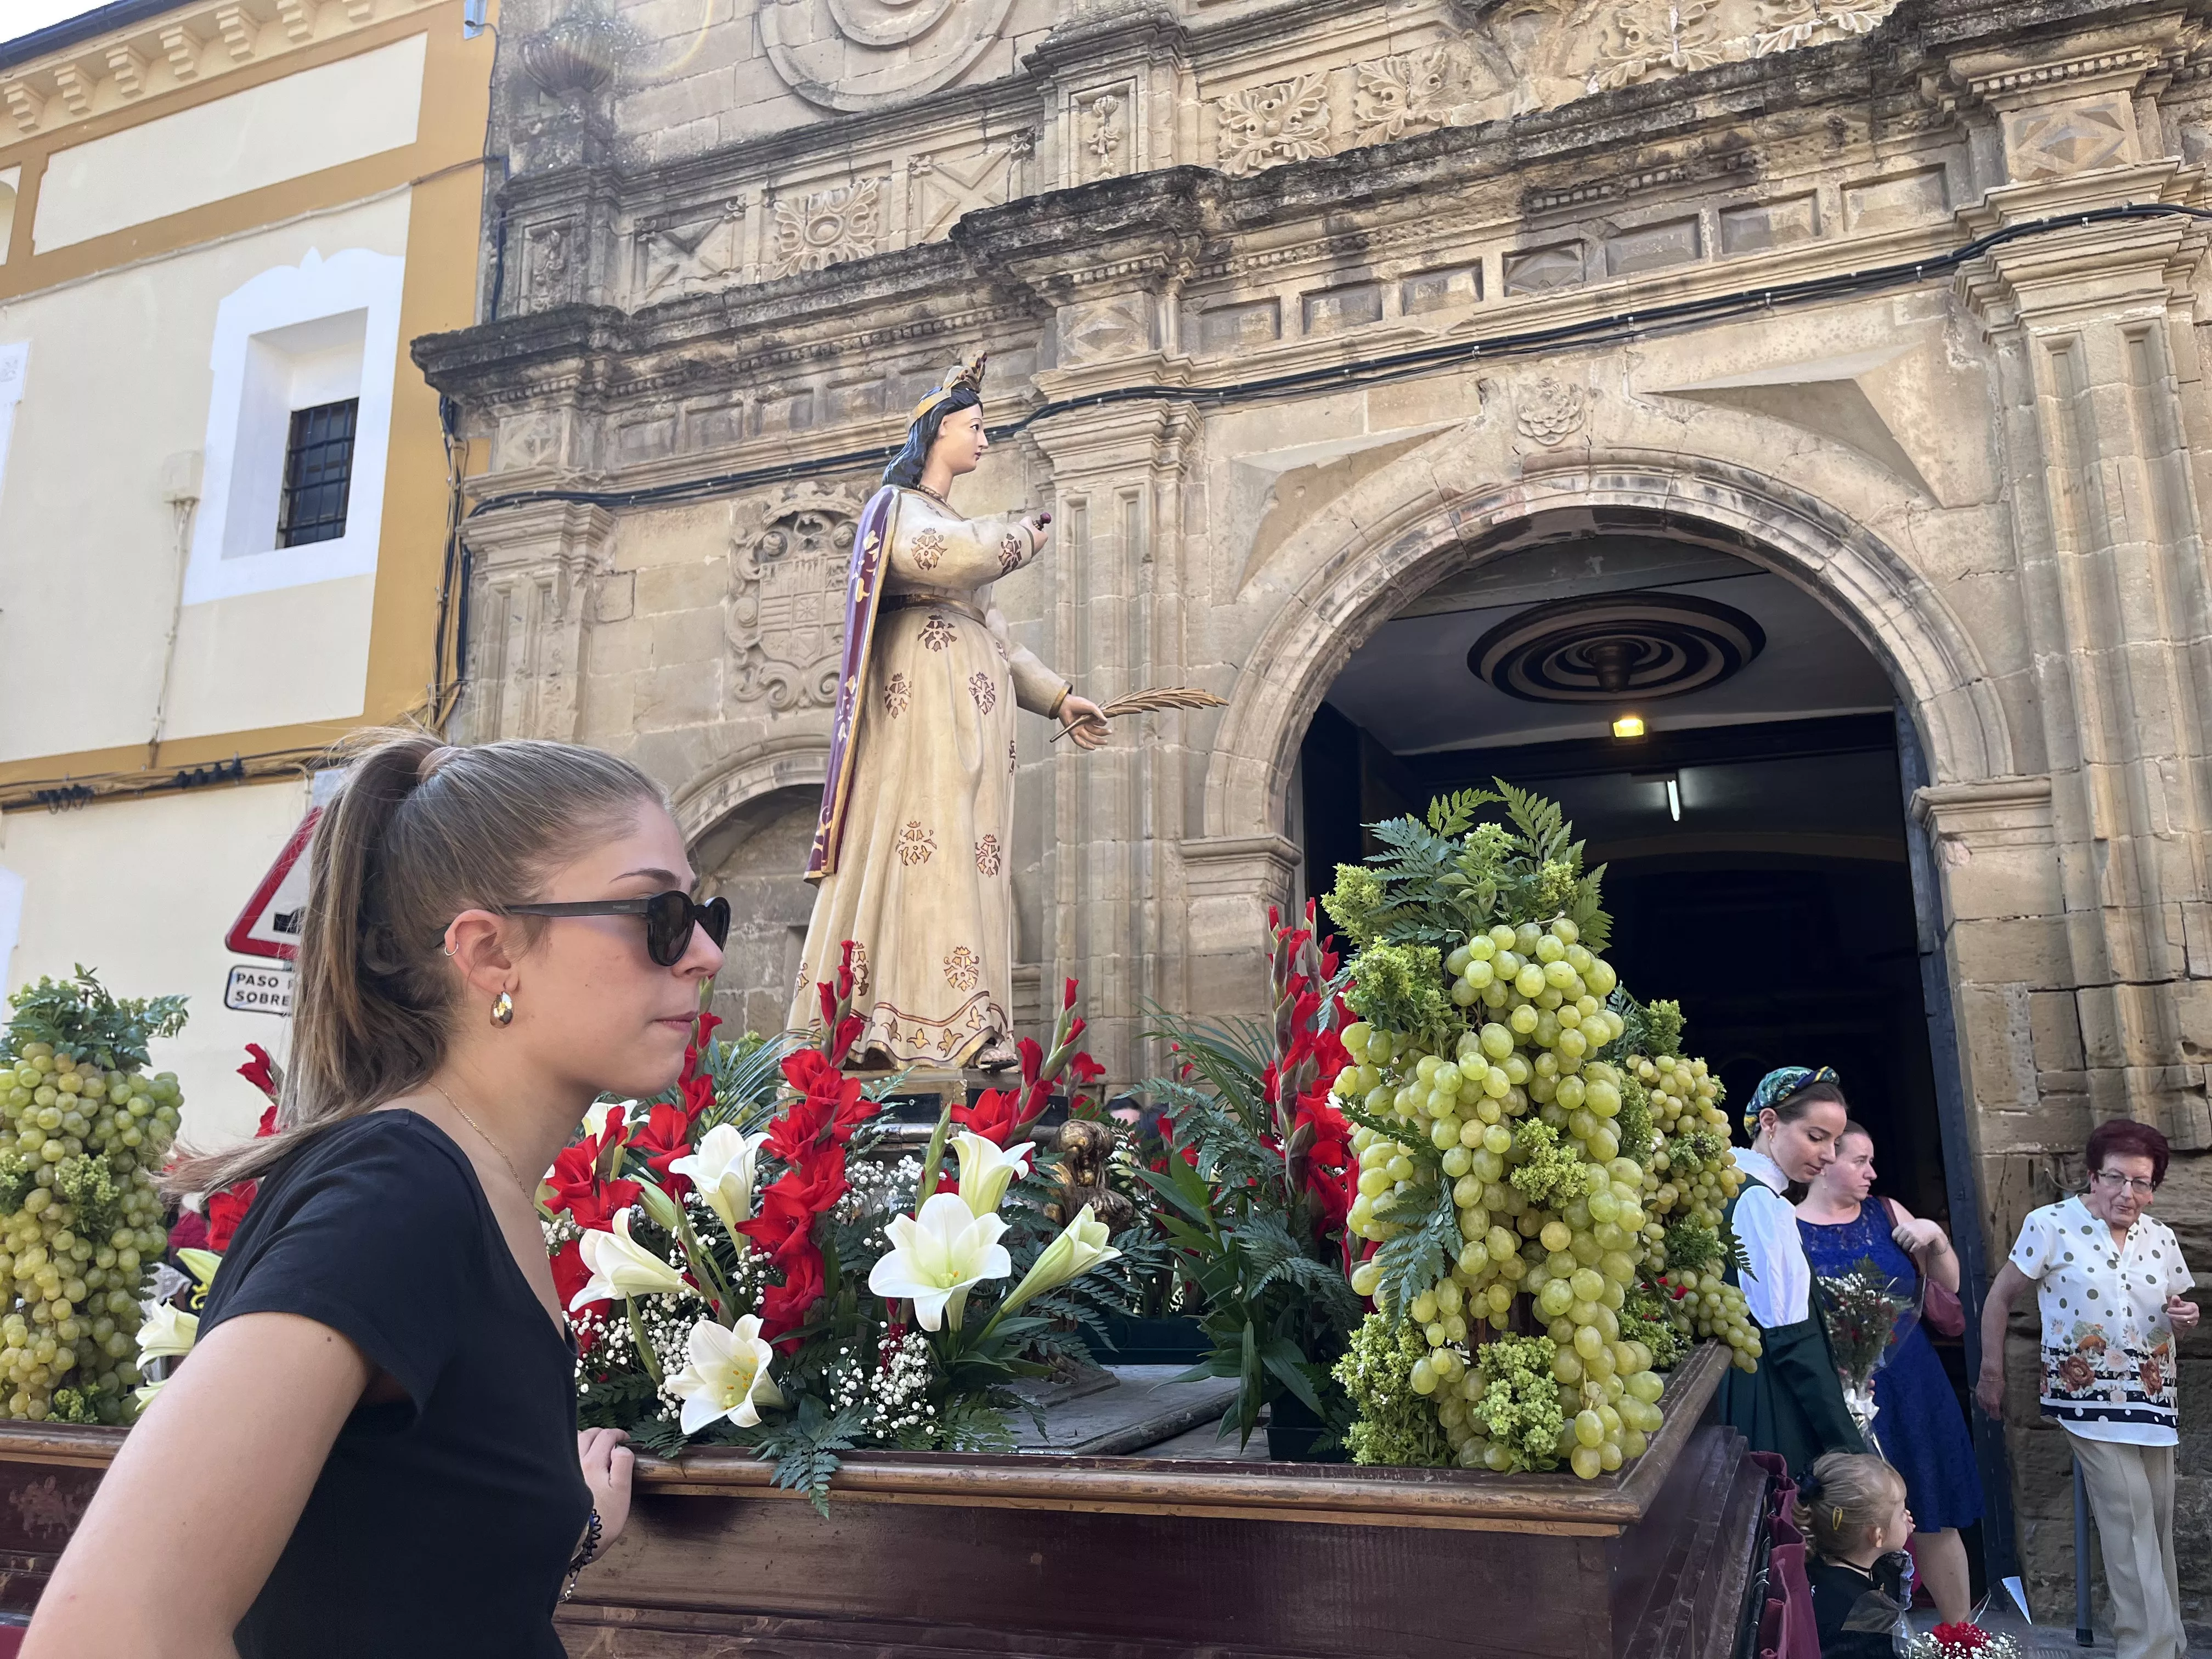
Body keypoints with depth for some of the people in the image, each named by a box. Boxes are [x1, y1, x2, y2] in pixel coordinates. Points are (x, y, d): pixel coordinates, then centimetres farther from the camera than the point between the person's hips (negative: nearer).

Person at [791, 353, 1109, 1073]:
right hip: (925, 695, -8)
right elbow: (945, 555, -18)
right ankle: (931, 1022, -23)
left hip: (974, 702, 8)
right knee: (929, 847, -17)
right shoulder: (897, 506, 6)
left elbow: (994, 632, 26)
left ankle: (966, 1031, -6)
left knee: (972, 855, -2)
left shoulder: (952, 520, 30)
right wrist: (1022, 536, -1)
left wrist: (1057, 697, 18)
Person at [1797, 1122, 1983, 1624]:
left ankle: (1962, 1631, 28)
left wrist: (1936, 1239, -6)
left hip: (1914, 1391, 4)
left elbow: (1948, 1285, 11)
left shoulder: (1887, 1214, 5)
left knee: (1934, 1518, 11)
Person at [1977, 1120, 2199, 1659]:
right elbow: (2000, 1297, -6)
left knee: (2159, 1526, 13)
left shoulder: (2161, 1239, 5)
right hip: (2091, 1400, -6)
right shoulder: (2051, 1226, -12)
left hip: (2154, 1400, 6)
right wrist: (1992, 1374, -6)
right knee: (2132, 1523, -11)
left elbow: (2180, 1315, 18)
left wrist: (2186, 1318, -6)